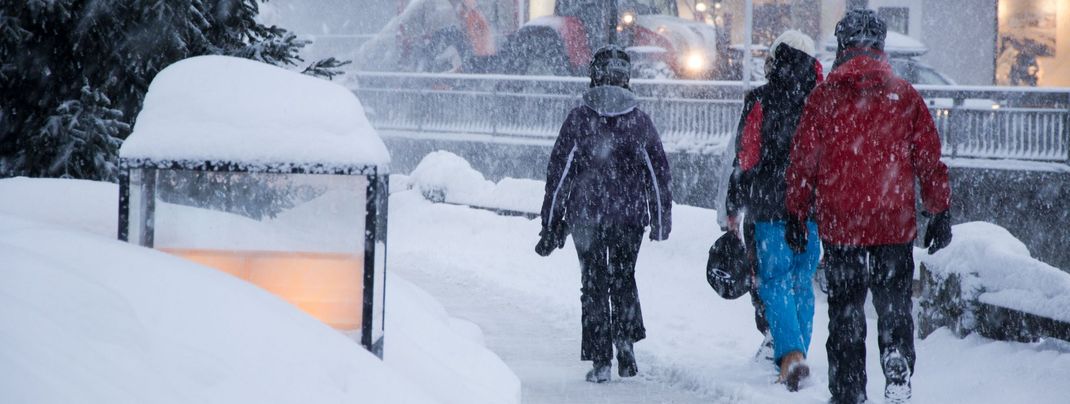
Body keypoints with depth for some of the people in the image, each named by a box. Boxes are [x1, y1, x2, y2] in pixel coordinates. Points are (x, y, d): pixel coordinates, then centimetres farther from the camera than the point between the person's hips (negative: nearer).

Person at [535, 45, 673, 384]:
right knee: (624, 279, 19)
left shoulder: (579, 119, -7)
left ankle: (600, 360, 2)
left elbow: (559, 172, -6)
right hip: (630, 215, 2)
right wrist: (661, 220, 14)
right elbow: (659, 172, 4)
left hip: (586, 216, -1)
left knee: (594, 283, 6)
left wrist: (551, 224, 0)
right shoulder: (639, 121, -1)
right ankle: (625, 339, 3)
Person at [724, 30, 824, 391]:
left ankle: (790, 353, -20)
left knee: (775, 283, -1)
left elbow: (745, 158, -6)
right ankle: (796, 355, 18)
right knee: (803, 283, 13)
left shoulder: (760, 101, -7)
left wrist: (733, 210, 1)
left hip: (770, 208, -3)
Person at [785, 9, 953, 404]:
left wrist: (796, 215, 10)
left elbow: (802, 161, 1)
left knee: (845, 313, 9)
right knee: (894, 307, 12)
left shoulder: (824, 97, -3)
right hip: (895, 226, 1)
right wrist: (940, 213, 10)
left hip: (839, 225, 0)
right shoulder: (905, 96, -1)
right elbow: (930, 159, 2)